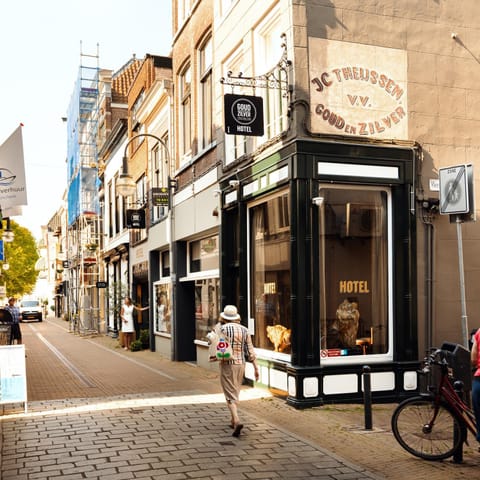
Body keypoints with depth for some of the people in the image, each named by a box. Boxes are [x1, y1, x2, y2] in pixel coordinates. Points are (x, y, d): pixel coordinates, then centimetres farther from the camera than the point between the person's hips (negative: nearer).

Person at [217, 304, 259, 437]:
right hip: (241, 364, 5)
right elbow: (250, 351, 2)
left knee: (230, 395, -5)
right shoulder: (244, 330, 5)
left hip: (227, 365, -5)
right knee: (235, 392, 20)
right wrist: (256, 368, 4)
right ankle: (233, 420, 30)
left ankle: (237, 421, -23)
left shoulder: (223, 329, -9)